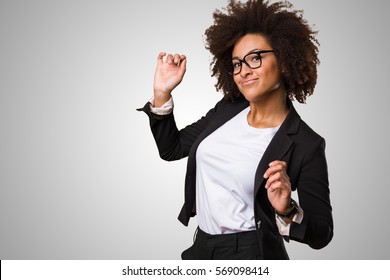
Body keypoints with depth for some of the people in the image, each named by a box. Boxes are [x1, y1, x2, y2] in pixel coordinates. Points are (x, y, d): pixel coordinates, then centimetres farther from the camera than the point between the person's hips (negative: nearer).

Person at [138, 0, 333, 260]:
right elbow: (171, 149, 9)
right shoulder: (226, 109, 0)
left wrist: (287, 211, -31)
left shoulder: (305, 145, -16)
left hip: (251, 255, -5)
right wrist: (162, 93, -2)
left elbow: (321, 234, -12)